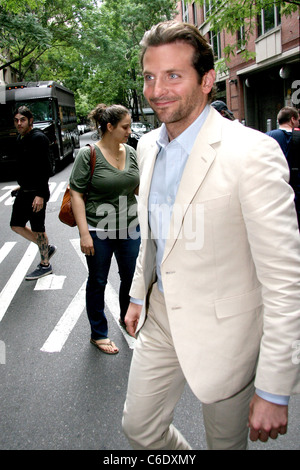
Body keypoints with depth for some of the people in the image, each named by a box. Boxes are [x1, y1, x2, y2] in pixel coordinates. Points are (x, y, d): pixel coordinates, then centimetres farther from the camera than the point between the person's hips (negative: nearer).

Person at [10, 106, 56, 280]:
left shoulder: (39, 138, -16)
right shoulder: (20, 138, 10)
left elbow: (46, 168, -21)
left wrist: (40, 194, -25)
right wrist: (22, 186, 20)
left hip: (37, 193, -9)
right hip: (24, 191, 9)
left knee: (38, 229, 2)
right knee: (16, 225, 13)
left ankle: (45, 265, 19)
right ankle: (47, 247, 30)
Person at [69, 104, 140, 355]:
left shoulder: (131, 152, 5)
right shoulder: (89, 154, -11)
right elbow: (76, 194, -12)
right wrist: (84, 233, -17)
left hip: (129, 228, 5)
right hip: (99, 231, -5)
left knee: (131, 277, 15)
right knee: (98, 282, 10)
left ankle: (127, 319, 41)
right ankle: (98, 334, 28)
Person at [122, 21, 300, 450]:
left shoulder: (252, 153, -23)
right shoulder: (148, 146, 2)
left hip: (225, 329, -6)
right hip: (160, 316, 7)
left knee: (226, 440, 17)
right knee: (138, 427, 20)